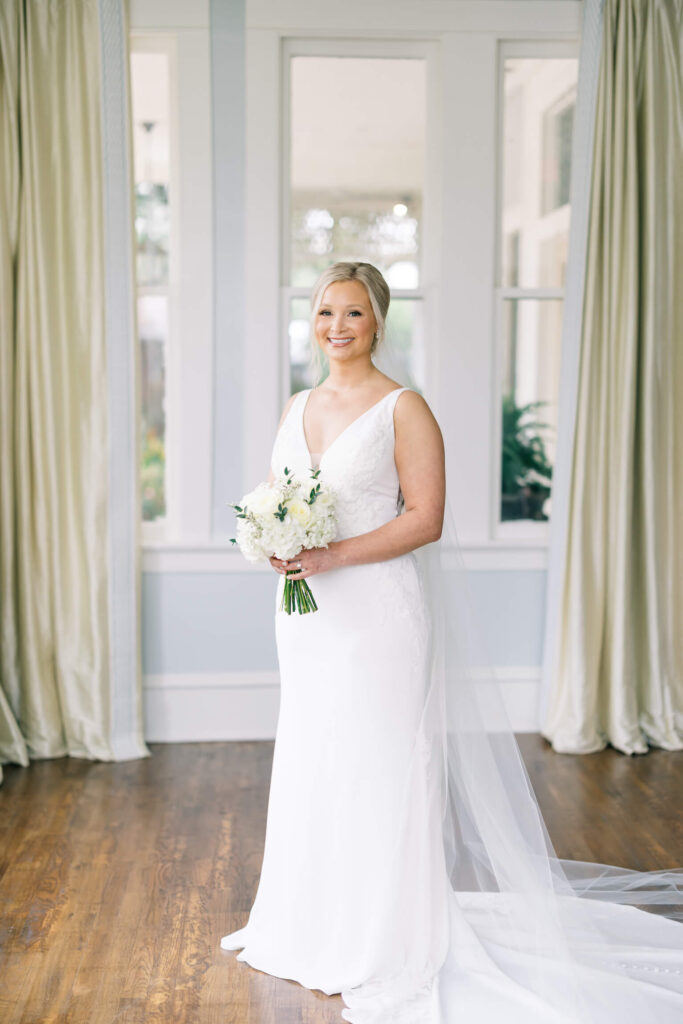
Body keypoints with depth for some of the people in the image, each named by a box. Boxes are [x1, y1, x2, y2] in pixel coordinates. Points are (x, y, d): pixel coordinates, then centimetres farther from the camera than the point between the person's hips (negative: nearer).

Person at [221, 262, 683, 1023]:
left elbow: (426, 518, -14)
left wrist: (334, 556, -20)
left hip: (378, 611, -6)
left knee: (378, 766, 0)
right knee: (310, 764, 15)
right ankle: (313, 926, 32)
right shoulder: (297, 407, 11)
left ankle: (382, 949, 17)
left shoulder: (404, 409, -8)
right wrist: (276, 546, -5)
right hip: (305, 612, 7)